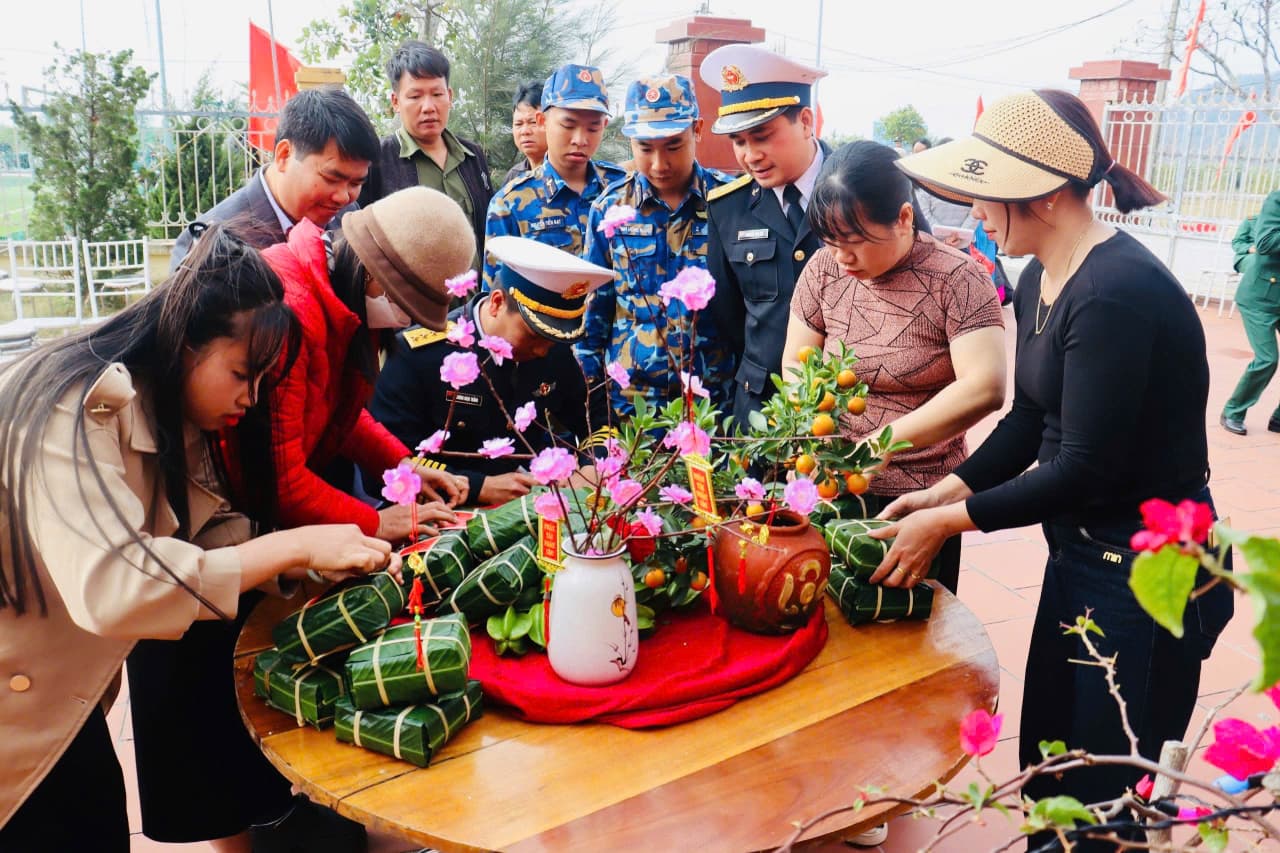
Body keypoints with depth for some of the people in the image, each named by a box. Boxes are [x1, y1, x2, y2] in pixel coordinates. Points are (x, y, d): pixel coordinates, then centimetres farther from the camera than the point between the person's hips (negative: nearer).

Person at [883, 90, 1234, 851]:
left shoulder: (1117, 292, -26)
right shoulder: (1040, 282, 3)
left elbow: (1086, 469, -26)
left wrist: (949, 521, -18)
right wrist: (943, 492, -2)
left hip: (1150, 575, -9)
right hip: (1082, 556, 9)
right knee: (1046, 767, 22)